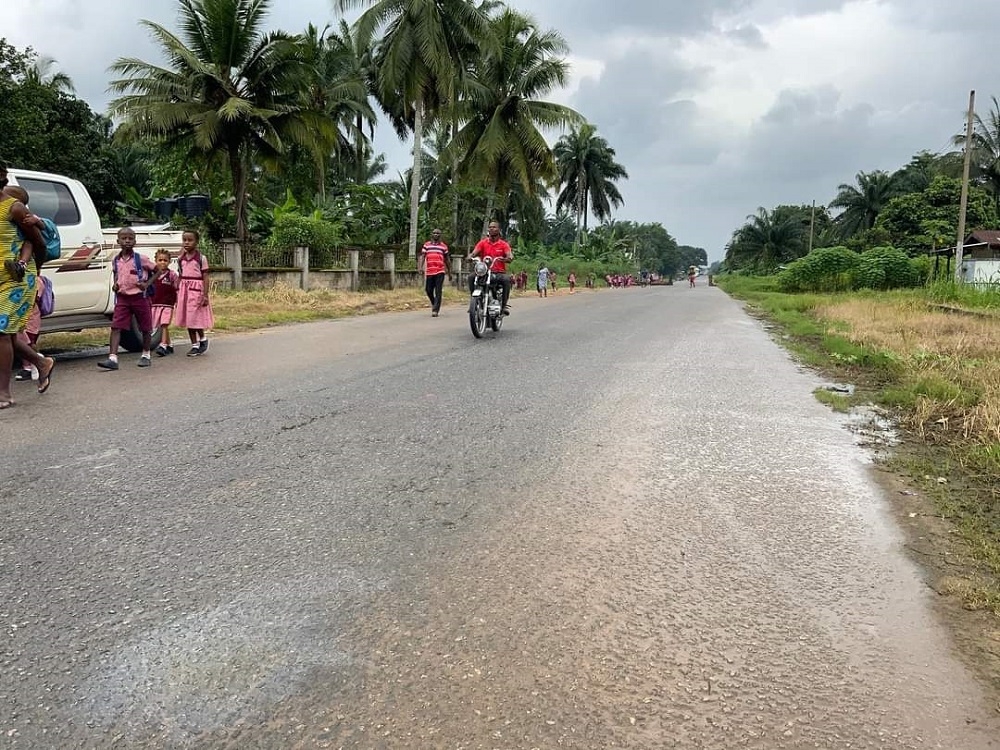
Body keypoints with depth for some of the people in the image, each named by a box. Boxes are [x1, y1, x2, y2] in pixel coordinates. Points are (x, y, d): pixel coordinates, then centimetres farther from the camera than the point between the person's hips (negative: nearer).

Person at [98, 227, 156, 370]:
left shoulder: (141, 259, -5)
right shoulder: (115, 260, 6)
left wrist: (147, 283, -9)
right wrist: (115, 285, 5)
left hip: (139, 297, -3)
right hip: (122, 297, 3)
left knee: (146, 327, 8)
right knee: (116, 326, -9)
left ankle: (145, 355, 26)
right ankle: (112, 358, -14)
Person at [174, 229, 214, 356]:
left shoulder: (201, 258, -5)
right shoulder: (181, 259, 9)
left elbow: (205, 277, -7)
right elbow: (180, 276, 12)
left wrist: (205, 295, -13)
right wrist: (178, 293, 9)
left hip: (197, 290, -5)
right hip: (184, 290, 5)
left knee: (196, 317, -6)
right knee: (187, 319, 7)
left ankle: (203, 339, 18)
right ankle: (194, 345, 15)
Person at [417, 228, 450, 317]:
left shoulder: (443, 246, 11)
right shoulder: (426, 245, 12)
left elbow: (447, 259, 17)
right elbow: (422, 256, 4)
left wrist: (449, 273, 19)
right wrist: (420, 267, -13)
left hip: (440, 272, -2)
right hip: (429, 272, 2)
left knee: (438, 292, -8)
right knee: (428, 290, 6)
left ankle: (435, 310, -7)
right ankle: (434, 303, 33)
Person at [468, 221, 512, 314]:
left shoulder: (503, 244, 5)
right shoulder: (483, 242, 10)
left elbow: (510, 256, -10)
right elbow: (474, 253, -3)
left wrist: (506, 259, -34)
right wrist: (470, 257, -27)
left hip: (499, 273, -2)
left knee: (507, 279, -34)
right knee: (471, 277, -25)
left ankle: (504, 304, -23)